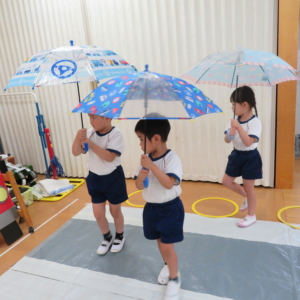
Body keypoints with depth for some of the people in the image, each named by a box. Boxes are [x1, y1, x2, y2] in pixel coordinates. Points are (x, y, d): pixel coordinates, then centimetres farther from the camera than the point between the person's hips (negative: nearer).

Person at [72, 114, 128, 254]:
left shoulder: (115, 134, -19)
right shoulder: (90, 133, -5)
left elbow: (110, 157, -29)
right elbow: (76, 153, -7)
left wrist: (91, 144, -35)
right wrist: (78, 138, -26)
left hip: (113, 178, -4)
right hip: (95, 179, 4)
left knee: (115, 211, 15)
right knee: (98, 214, 12)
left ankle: (120, 237, 41)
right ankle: (107, 238, 38)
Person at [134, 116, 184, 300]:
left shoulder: (172, 158, -21)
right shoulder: (146, 159, -4)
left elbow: (169, 184, -32)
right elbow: (139, 186, 0)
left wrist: (152, 166, -36)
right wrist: (141, 177, -22)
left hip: (170, 208, -6)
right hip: (151, 207, 6)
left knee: (167, 246, 2)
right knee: (160, 241, 21)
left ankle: (174, 278, 26)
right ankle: (167, 266, 48)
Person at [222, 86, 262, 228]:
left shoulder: (255, 122, -20)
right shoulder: (235, 120, -1)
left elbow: (248, 142, -29)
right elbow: (227, 140, -1)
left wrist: (239, 127, -33)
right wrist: (230, 134, -23)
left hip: (250, 157, -7)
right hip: (237, 155, 7)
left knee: (248, 187, 6)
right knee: (226, 181, 13)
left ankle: (251, 216, 27)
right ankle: (246, 197, 39)